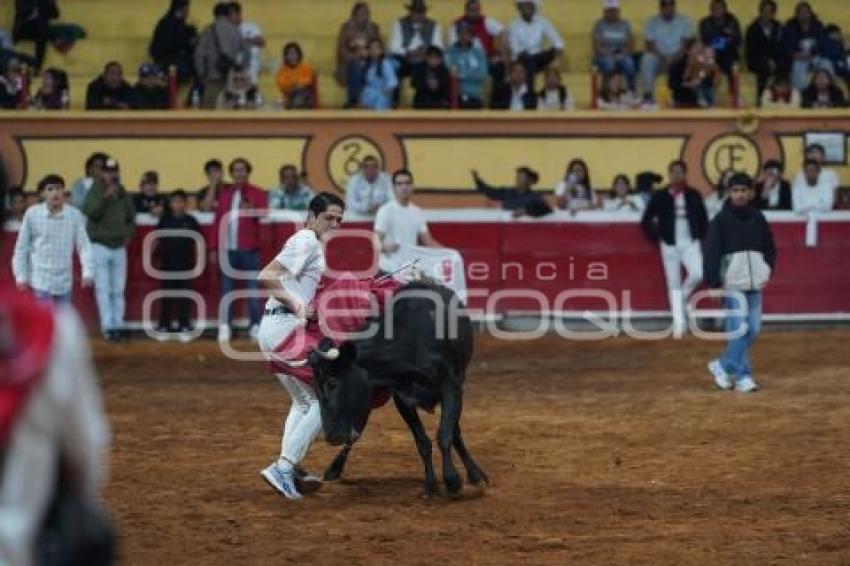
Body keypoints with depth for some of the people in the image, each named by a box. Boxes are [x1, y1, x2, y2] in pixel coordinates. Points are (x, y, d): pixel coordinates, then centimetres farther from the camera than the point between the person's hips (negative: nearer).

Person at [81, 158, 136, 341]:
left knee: (118, 290, 7)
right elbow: (89, 211, -23)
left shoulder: (123, 194, 10)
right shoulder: (95, 192, -6)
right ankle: (108, 326, -7)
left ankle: (118, 325, 12)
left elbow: (131, 217, 20)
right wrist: (105, 197, -32)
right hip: (99, 245, -5)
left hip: (119, 246, 5)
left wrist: (129, 233, 7)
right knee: (103, 290, -6)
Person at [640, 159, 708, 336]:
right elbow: (646, 221, 2)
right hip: (670, 245, -1)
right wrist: (657, 238, -1)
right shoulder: (660, 196, -2)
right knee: (674, 284, 1)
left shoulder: (694, 195, 5)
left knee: (697, 274, -20)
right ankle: (678, 323, 6)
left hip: (691, 243, 1)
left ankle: (682, 298, 11)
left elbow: (703, 219, 13)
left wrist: (701, 237, 4)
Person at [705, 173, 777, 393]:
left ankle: (723, 366, 21)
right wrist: (713, 282, -13)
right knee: (738, 329, -9)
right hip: (732, 283, -5)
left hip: (754, 284, 5)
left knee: (753, 329, 5)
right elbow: (711, 253, -7)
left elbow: (770, 249, 17)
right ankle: (742, 375, 2)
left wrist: (767, 272, 4)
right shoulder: (721, 220, -5)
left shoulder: (758, 219, 7)